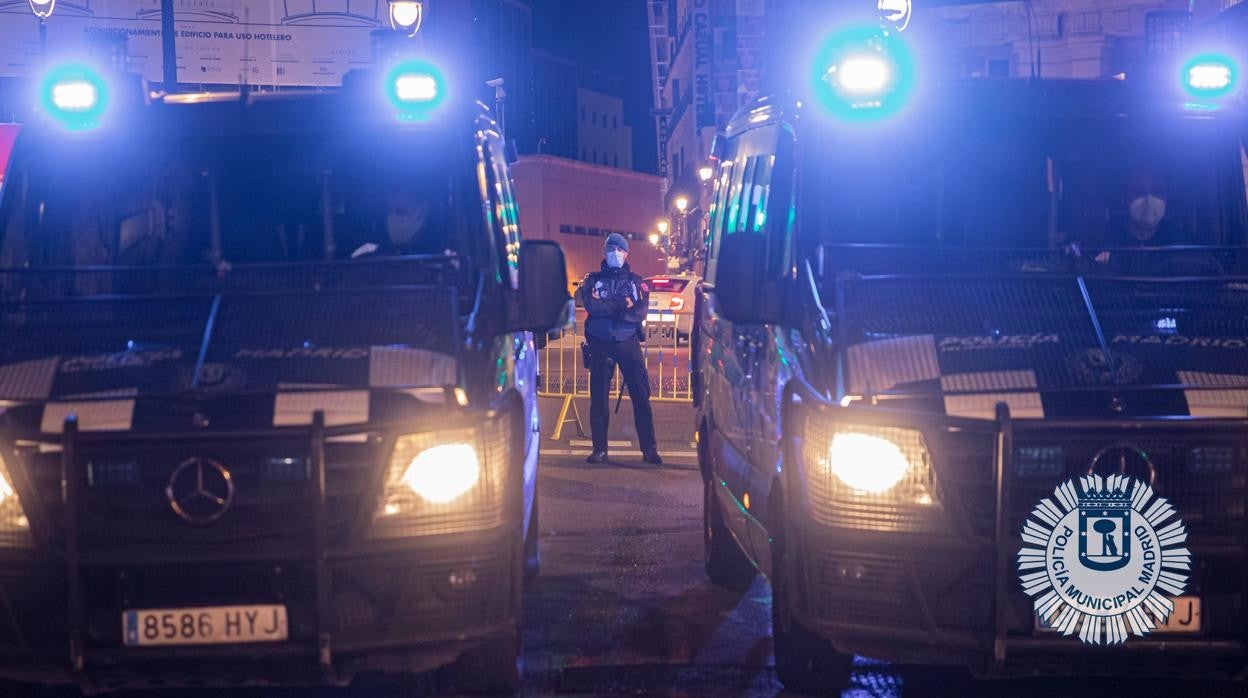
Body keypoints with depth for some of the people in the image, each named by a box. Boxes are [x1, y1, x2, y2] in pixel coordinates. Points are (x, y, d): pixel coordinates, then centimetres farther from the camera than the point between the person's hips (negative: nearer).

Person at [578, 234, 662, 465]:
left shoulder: (636, 281, 9)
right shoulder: (593, 280, 8)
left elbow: (640, 312, -8)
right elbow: (591, 306, -11)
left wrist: (606, 308, -14)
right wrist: (622, 304, -12)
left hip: (628, 342, 0)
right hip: (601, 343, 0)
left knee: (641, 394, -5)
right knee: (599, 396, 2)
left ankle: (649, 448, -1)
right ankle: (599, 448, 9)